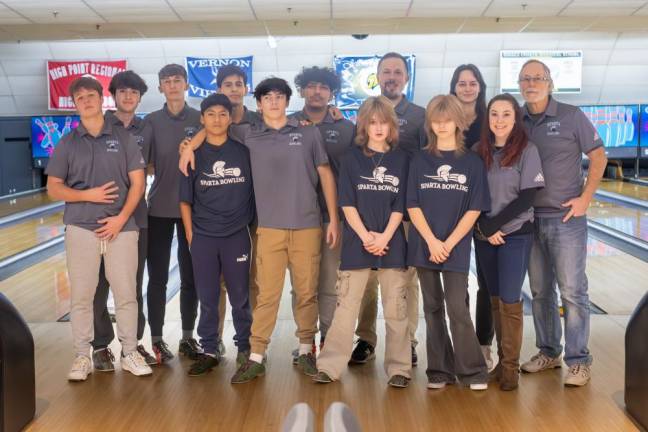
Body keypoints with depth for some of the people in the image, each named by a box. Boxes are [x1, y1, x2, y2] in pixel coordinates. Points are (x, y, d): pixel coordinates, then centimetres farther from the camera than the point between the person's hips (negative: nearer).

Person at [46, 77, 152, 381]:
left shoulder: (123, 138, 5)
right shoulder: (67, 144, 6)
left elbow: (137, 182, 2)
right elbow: (54, 189, 5)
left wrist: (122, 217, -10)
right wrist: (87, 195, -12)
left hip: (121, 227, 0)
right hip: (81, 228, 1)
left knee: (126, 293, 3)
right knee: (81, 296, 4)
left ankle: (130, 353, 15)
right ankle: (82, 356, 15)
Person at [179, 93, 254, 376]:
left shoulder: (243, 152, 0)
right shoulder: (194, 155, 2)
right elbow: (185, 199, 5)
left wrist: (254, 224, 0)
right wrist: (190, 233, 2)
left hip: (237, 235, -1)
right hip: (203, 237, 1)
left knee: (240, 297, 7)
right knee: (207, 298, 7)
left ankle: (245, 348, 21)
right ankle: (209, 351, 19)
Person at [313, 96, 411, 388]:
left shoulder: (401, 159, 8)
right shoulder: (352, 158, 5)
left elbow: (400, 205, 3)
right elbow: (347, 202, -1)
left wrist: (384, 237, -10)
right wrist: (366, 236, -11)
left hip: (392, 243, 1)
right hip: (356, 242, -1)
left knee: (396, 309, 5)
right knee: (346, 306, 1)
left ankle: (399, 368, 14)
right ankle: (330, 366, 8)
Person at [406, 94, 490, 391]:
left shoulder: (472, 162, 1)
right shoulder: (420, 160, 4)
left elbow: (474, 210, -3)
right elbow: (413, 206, -1)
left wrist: (449, 243, -11)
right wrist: (432, 242, -12)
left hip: (457, 248, -2)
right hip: (424, 246, 2)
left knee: (458, 308, -5)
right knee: (433, 308, 8)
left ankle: (472, 371, 8)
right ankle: (440, 371, 18)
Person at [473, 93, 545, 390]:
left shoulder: (527, 150, -7)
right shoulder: (480, 151, 4)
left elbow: (527, 197, -12)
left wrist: (493, 224, -16)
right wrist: (484, 228, -8)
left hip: (515, 235, -4)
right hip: (484, 238, 4)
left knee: (509, 301, -2)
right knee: (494, 300, 11)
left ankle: (510, 366, 11)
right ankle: (502, 359, 24)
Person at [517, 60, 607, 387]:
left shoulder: (571, 116, -4)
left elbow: (598, 156, -1)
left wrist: (585, 198, -9)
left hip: (566, 218, -4)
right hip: (530, 220, 4)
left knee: (572, 291, 0)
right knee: (540, 291, 12)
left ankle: (578, 361, 10)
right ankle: (548, 352, 26)